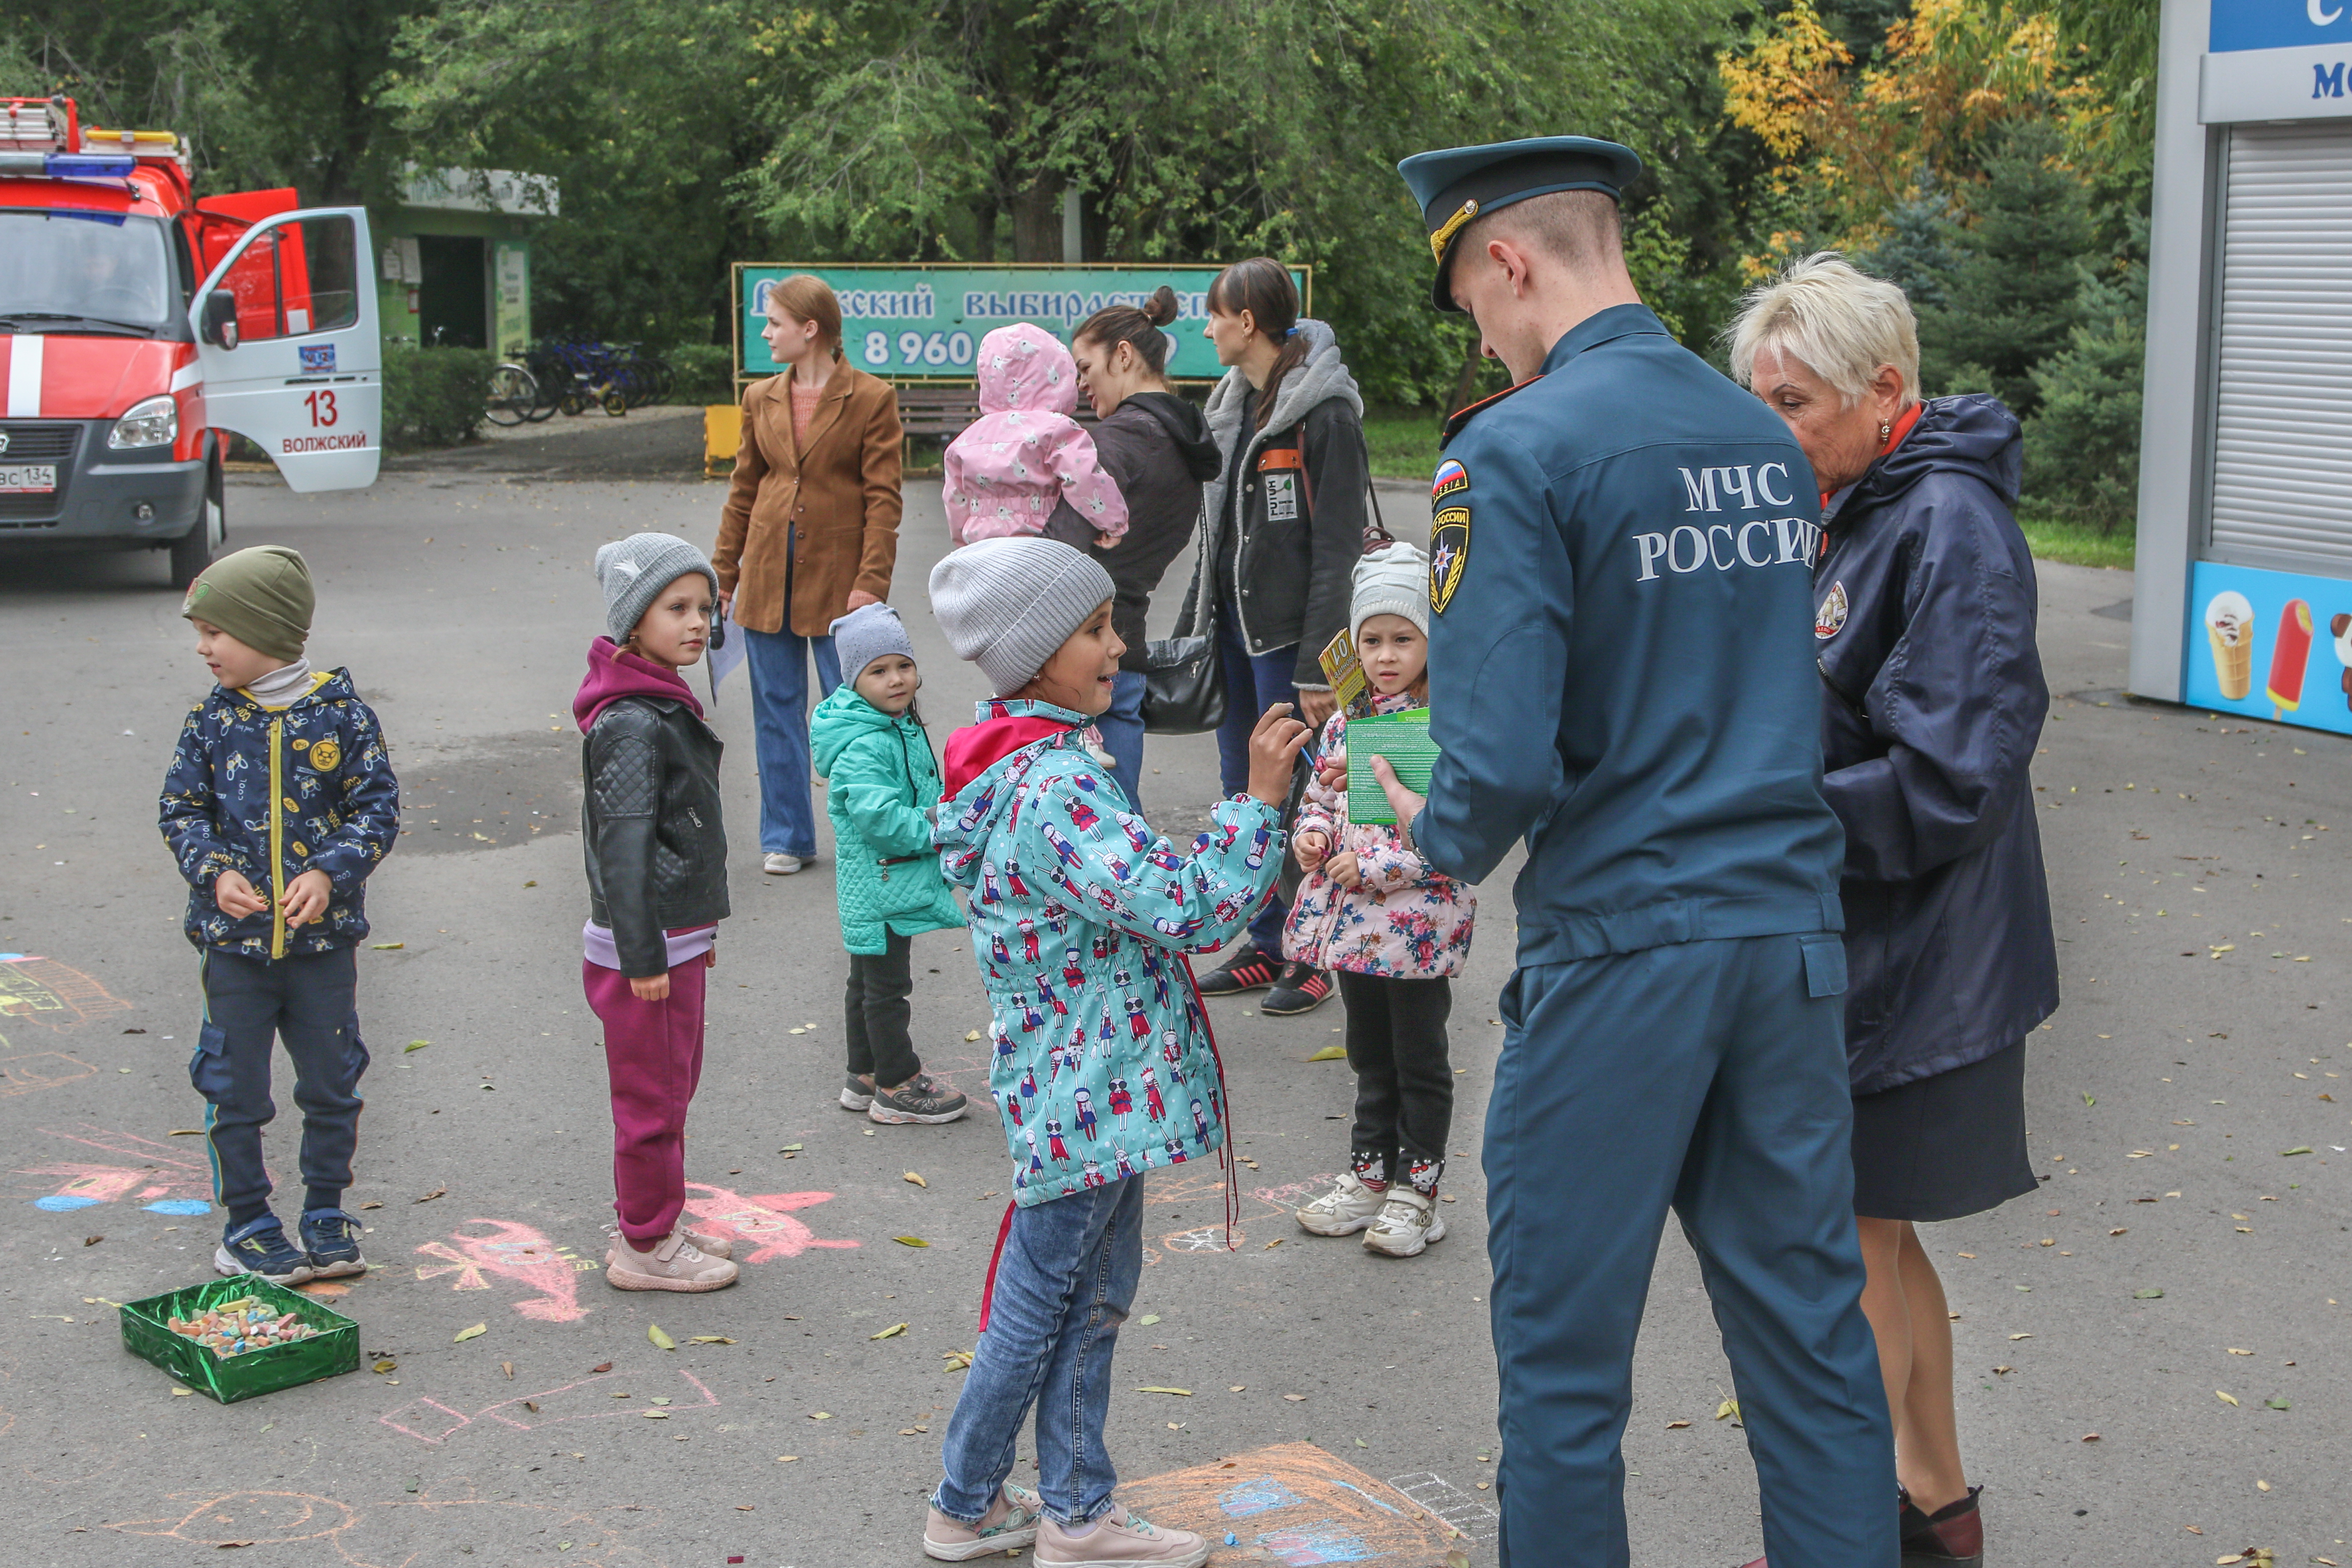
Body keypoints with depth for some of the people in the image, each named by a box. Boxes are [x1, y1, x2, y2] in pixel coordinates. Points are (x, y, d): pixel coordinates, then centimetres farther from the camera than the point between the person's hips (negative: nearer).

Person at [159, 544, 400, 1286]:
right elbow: (181, 809, 3)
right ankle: (247, 1222, 21)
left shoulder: (341, 713, -6)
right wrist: (214, 872, -14)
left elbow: (378, 807, -4)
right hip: (234, 938, 1)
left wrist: (331, 873, -18)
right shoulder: (211, 719, -1)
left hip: (324, 936, -1)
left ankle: (326, 1212, 27)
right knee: (234, 1086, 7)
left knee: (331, 1083, 10)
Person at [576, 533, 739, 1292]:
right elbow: (623, 846, -23)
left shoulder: (664, 705, 11)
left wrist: (698, 929, 25)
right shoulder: (632, 724, -20)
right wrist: (642, 956, -23)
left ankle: (652, 1224, 32)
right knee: (653, 1096, 1)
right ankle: (646, 1248, 13)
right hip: (646, 947, -10)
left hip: (676, 937, 10)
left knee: (673, 1086, 19)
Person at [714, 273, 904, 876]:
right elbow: (744, 489, 15)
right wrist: (723, 574, 12)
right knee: (777, 709, 8)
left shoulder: (870, 399, -5)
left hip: (836, 571, -5)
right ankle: (786, 837, 19)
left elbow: (883, 498, -7)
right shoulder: (761, 399, 10)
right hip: (768, 570, 5)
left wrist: (871, 582, -15)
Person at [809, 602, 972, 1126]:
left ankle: (865, 1077, 32)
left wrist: (940, 816, 6)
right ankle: (898, 1087, 12)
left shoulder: (903, 726, 8)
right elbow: (881, 819, -29)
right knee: (886, 985, 1)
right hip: (881, 888, -10)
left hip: (890, 882, 10)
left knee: (869, 980, 20)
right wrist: (939, 829, -20)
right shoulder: (862, 748, -24)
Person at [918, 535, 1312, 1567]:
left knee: (1093, 1297, 18)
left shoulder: (1030, 767, 9)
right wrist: (1257, 801, -23)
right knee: (1038, 1307, 7)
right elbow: (1188, 910, -28)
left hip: (1084, 1084, 10)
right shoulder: (1057, 789, -25)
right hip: (1089, 1091, -10)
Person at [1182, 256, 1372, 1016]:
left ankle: (1313, 957, 10)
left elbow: (1338, 548, -16)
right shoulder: (1233, 403, 13)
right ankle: (1265, 945, 23)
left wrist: (1318, 667, -19)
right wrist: (1193, 627, 16)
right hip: (1232, 626, 8)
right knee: (1242, 790, 12)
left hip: (1287, 634, -8)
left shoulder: (1324, 411, -13)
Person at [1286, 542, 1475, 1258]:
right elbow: (1321, 793, 18)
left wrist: (1374, 864, -23)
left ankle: (1415, 1192, 18)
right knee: (1371, 1058, 18)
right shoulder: (1345, 723, 6)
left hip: (1419, 923, -6)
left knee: (1420, 1063, 7)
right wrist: (1311, 834, -4)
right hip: (1351, 920, 6)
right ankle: (1369, 1177, 30)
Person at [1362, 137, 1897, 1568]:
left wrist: (1441, 839, -1)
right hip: (1796, 931, 6)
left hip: (1622, 948, -6)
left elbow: (1504, 763, -20)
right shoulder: (1769, 439, 7)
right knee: (1813, 1329, 14)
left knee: (1567, 1350, 9)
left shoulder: (1515, 452, -14)